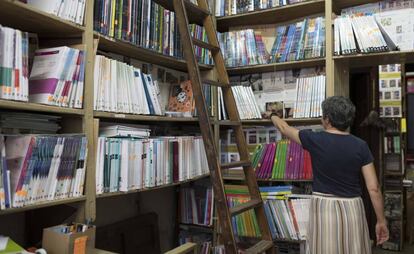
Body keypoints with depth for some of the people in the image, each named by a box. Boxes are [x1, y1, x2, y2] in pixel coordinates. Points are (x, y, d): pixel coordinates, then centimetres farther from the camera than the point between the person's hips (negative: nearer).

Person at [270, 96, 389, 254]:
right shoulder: (360, 146, -5)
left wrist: (273, 116, 30)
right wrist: (381, 221, 4)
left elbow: (284, 129, 10)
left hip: (323, 208, -1)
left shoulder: (315, 140, -8)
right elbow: (374, 188, -6)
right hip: (352, 209, 2)